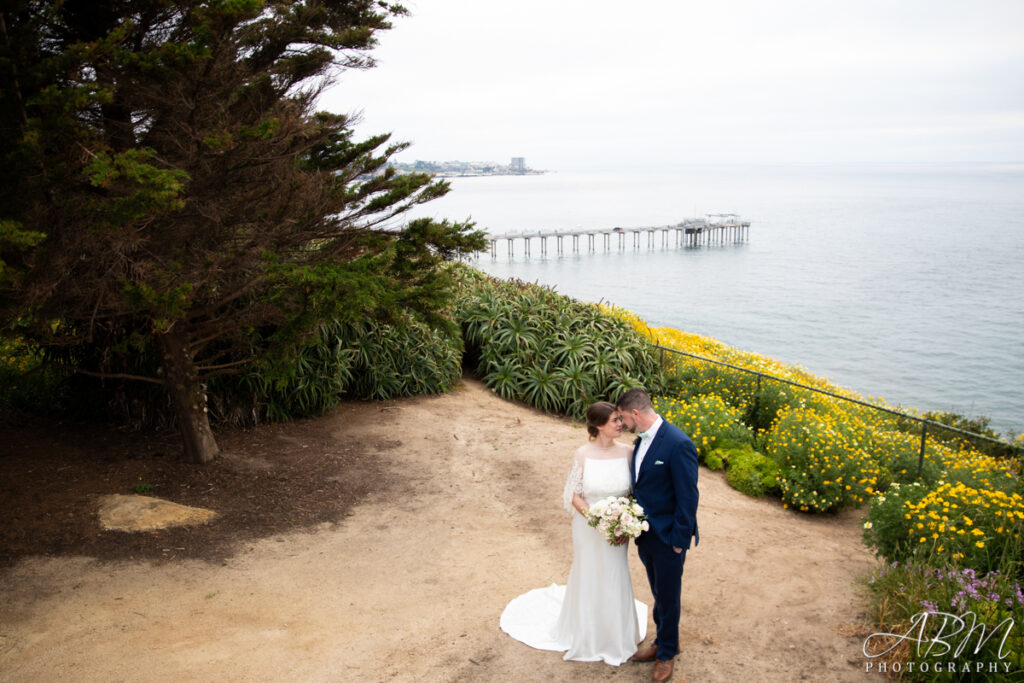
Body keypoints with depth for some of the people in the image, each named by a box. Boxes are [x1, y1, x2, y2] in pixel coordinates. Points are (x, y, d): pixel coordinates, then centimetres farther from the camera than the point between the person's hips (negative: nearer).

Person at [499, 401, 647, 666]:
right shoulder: (582, 454, -16)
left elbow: (634, 492, 0)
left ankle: (614, 633, 39)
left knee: (615, 579, 15)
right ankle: (586, 636, 38)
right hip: (588, 528, -2)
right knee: (588, 577, 15)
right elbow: (573, 494, -8)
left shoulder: (627, 452, -10)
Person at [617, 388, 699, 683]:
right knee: (658, 593, 23)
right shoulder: (641, 440, 1)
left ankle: (667, 654, 31)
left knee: (667, 597, 11)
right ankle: (662, 641, 42)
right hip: (645, 534, 7)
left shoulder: (678, 444, -25)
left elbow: (687, 497, -20)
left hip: (668, 538, -7)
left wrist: (679, 540, -16)